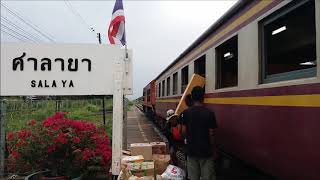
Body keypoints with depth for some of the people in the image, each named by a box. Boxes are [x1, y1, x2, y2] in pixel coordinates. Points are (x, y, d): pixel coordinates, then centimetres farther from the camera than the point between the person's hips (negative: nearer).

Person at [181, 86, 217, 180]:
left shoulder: (186, 112, -6)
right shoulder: (209, 113, -12)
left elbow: (184, 131, -1)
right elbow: (211, 134, -8)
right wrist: (211, 147, 7)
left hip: (191, 150, 2)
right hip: (206, 151, -2)